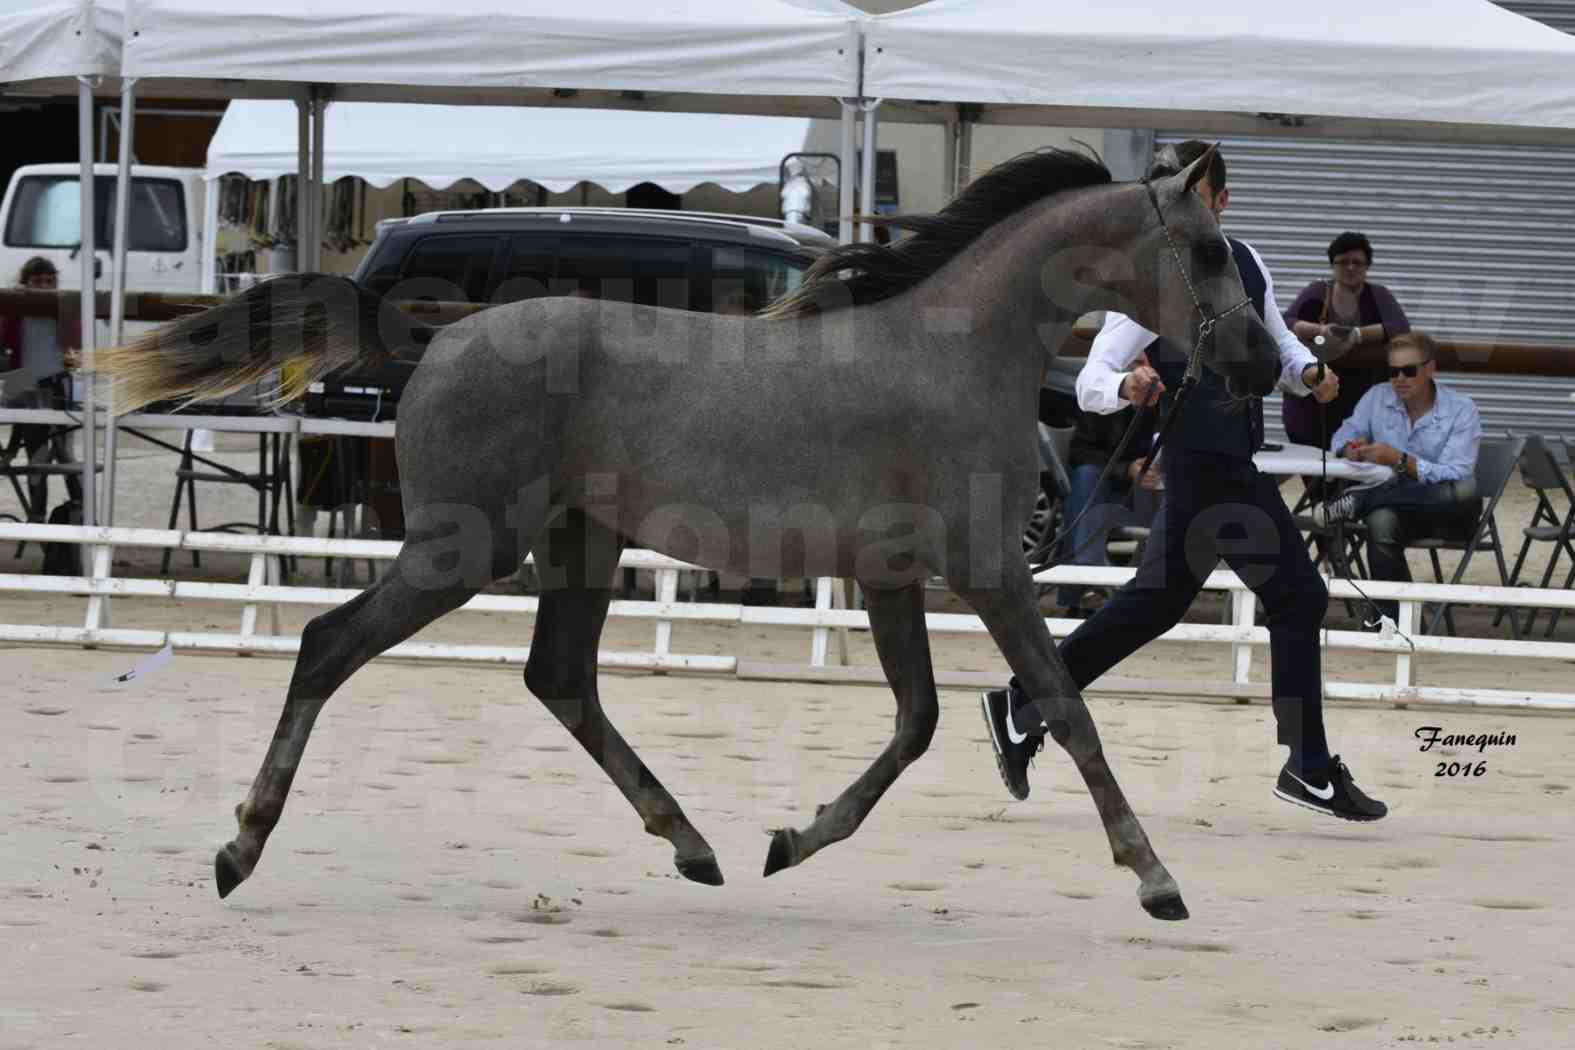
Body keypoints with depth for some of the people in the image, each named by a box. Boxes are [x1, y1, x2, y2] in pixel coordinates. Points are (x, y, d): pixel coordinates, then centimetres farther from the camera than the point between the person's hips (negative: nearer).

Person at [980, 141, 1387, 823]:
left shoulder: (1244, 261, 11)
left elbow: (1278, 342, 25)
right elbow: (1091, 382, -14)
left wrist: (1308, 372, 2)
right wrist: (1125, 387, -37)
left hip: (1229, 463, 8)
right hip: (1209, 464, -8)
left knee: (1154, 604, 9)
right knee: (1296, 598, -8)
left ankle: (1023, 706, 15)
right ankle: (1309, 768, 0)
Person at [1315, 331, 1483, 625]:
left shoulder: (1461, 410, -7)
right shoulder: (1377, 398, 7)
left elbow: (1454, 476, -17)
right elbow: (1343, 437, 12)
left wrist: (1400, 460, -28)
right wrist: (1351, 449, -13)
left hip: (1445, 512, -2)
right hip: (1395, 501, 2)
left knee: (1466, 491, -39)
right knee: (1380, 521, -37)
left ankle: (1358, 502, -32)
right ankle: (1393, 621, -29)